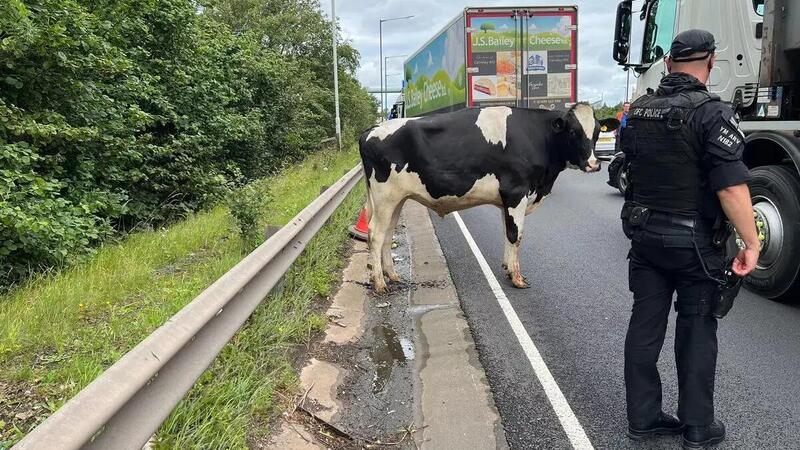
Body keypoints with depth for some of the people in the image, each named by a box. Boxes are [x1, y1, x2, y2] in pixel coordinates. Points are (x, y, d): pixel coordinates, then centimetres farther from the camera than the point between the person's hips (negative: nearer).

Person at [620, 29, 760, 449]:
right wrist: (751, 243, -16)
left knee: (645, 324, 11)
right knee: (696, 331, 8)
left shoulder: (638, 111, 4)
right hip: (693, 241, -5)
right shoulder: (711, 112, -16)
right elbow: (731, 186, -23)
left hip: (644, 236, 5)